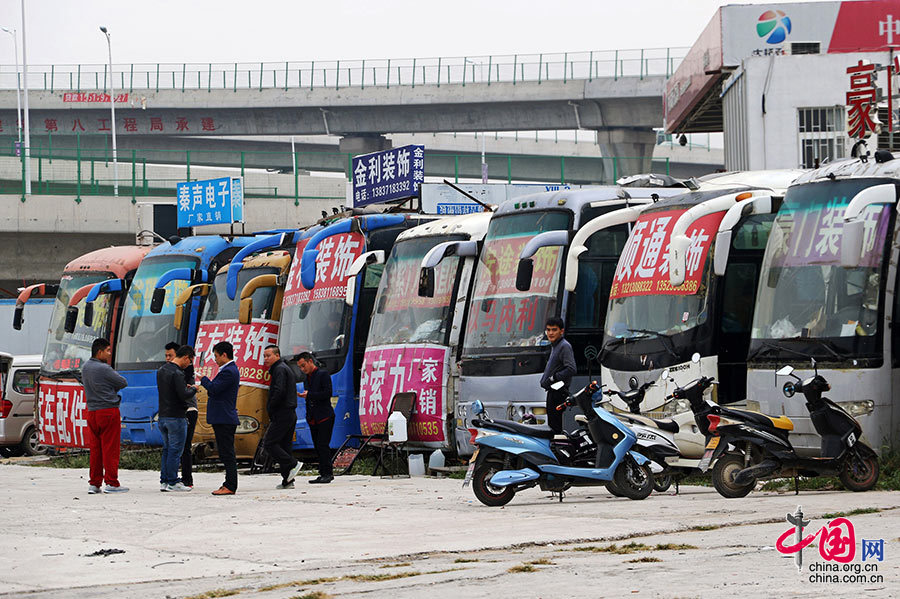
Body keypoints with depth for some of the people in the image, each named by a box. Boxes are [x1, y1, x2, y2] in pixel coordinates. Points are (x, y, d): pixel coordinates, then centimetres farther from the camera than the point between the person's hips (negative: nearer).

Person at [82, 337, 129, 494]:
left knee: (95, 448, 10)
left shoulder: (85, 368, 9)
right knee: (110, 448, -3)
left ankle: (94, 483, 11)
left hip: (92, 412, 8)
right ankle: (111, 483, -1)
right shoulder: (103, 369, -16)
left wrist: (107, 387, 4)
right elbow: (123, 383, -9)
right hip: (109, 411, -8)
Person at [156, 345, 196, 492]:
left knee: (167, 449, 14)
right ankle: (173, 482, 0)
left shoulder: (161, 370, 11)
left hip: (162, 416, 8)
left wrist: (185, 387, 14)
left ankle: (164, 481, 15)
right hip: (176, 417, -8)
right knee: (175, 450, -2)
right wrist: (193, 389, -2)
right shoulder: (177, 373, -17)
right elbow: (184, 395, -22)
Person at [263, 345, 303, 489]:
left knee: (269, 443, -9)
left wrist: (270, 409, -11)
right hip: (291, 414, 10)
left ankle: (292, 465, -15)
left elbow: (279, 391, -23)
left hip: (282, 414, -10)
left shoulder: (279, 369, -10)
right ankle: (288, 481, 6)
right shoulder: (286, 368, 22)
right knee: (284, 445, 9)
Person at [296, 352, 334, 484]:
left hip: (324, 417, -8)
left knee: (323, 445, -12)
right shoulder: (308, 377, 19)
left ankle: (327, 473, -9)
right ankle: (324, 474, 9)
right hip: (313, 418, 8)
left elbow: (327, 393, -15)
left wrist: (309, 395, -13)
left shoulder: (323, 374, -5)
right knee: (317, 447, 6)